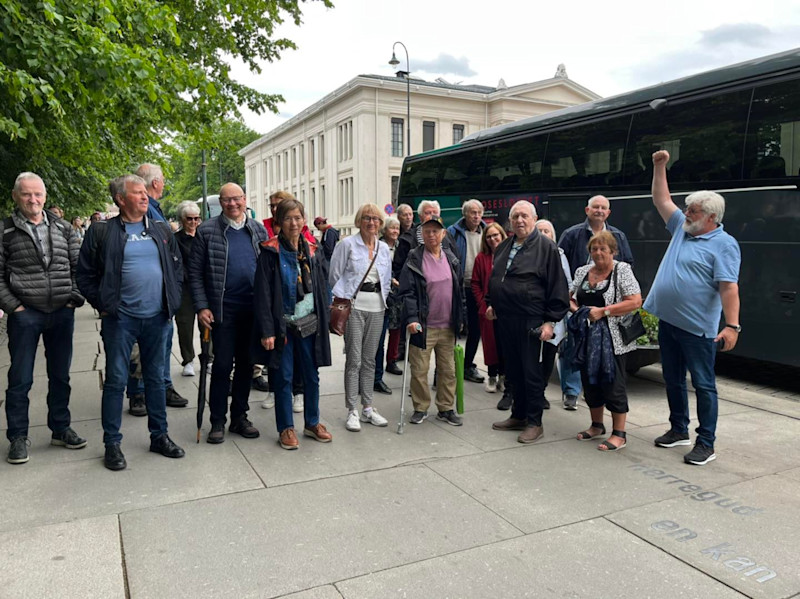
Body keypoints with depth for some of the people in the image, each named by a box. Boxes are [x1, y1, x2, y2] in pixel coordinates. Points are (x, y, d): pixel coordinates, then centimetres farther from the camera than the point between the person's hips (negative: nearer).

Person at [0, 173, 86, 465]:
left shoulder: (63, 229, 8)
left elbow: (79, 265, 9)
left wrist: (75, 298, 0)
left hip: (62, 313, 3)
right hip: (25, 315, -2)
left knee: (60, 375, 12)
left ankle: (60, 429, 25)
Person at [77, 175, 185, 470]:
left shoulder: (161, 230, 8)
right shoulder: (102, 231, -2)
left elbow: (177, 266, 15)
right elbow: (85, 274, 2)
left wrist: (172, 299, 7)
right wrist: (102, 304, -3)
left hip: (156, 316, 4)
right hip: (120, 317, -3)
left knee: (156, 378, 12)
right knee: (116, 380, 3)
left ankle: (159, 436, 23)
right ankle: (112, 443, 15)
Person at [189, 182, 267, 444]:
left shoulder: (259, 230, 7)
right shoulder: (207, 231, -3)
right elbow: (195, 272, -3)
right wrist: (202, 307, -11)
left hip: (253, 309, 3)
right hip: (223, 310, -3)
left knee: (246, 364, 10)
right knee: (222, 365, 1)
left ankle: (239, 417, 24)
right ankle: (217, 421, 14)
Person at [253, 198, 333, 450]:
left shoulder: (313, 251, 6)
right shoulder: (271, 251, -7)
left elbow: (323, 287, 10)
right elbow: (262, 293, -10)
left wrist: (325, 320, 5)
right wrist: (266, 330, -14)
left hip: (310, 322, 4)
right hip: (283, 324, -4)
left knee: (312, 375, 11)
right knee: (284, 377, 5)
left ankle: (312, 423, 27)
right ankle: (286, 428, 19)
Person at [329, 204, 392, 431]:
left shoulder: (384, 248, 13)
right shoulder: (347, 244, -2)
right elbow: (334, 276, 1)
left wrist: (382, 299, 11)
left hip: (376, 308, 5)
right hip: (353, 307, -4)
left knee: (369, 360, 10)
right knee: (354, 359, -4)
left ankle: (368, 407, 18)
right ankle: (352, 411, 4)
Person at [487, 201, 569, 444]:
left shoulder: (546, 247, -6)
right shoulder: (503, 247, 15)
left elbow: (557, 287, -9)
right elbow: (494, 278, 28)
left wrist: (550, 321, -13)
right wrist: (491, 303, 16)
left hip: (530, 322, -7)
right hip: (505, 320, 7)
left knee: (531, 373, 0)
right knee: (513, 371, 15)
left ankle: (534, 422, 12)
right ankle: (518, 416, 28)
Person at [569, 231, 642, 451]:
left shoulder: (622, 270, -6)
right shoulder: (582, 271, 10)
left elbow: (635, 302, -15)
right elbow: (570, 298, 16)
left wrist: (603, 311, -19)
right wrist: (576, 310, -6)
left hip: (611, 338, -6)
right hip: (586, 337, 6)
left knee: (613, 383, -1)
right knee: (590, 381, 13)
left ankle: (619, 434, 10)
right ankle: (596, 425, 30)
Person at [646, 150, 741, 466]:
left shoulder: (723, 244, -11)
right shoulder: (682, 229, 11)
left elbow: (729, 288, -19)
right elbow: (662, 200, 21)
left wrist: (732, 326, -24)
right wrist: (659, 167, 16)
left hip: (697, 328, -8)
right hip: (668, 321, 8)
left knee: (703, 385, 2)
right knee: (673, 380, 17)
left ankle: (706, 443, 10)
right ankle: (679, 430, 32)